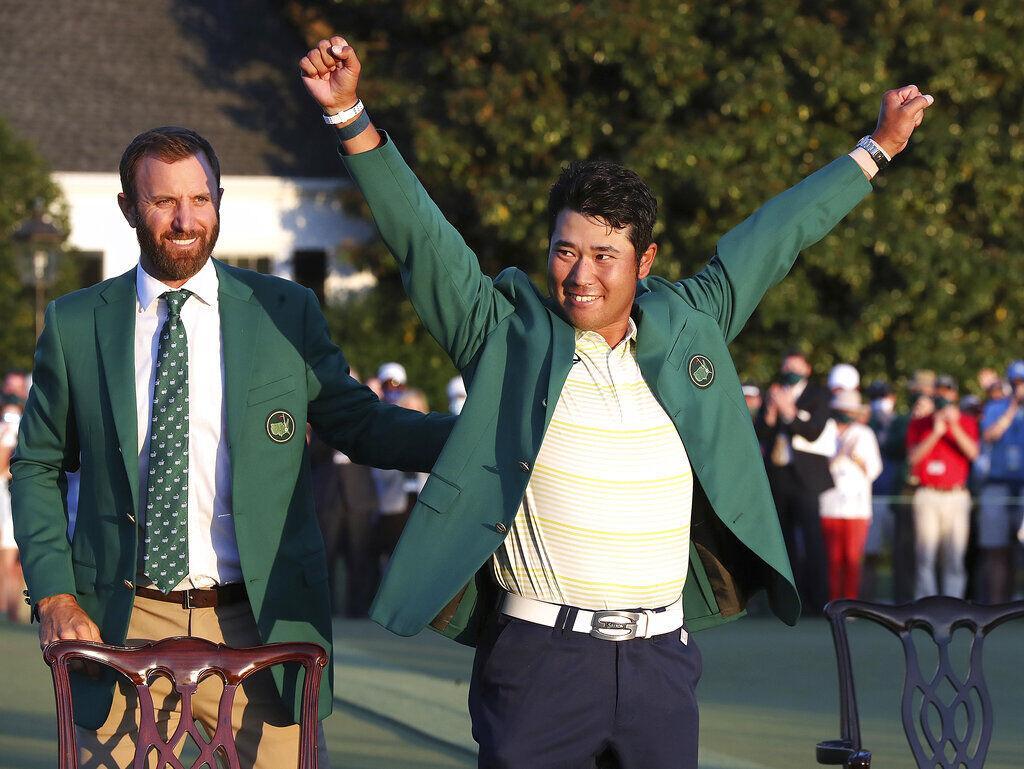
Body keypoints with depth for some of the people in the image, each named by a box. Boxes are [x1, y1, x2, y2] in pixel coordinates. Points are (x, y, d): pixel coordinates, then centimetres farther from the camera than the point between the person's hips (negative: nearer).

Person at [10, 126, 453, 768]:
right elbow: (37, 468, 12)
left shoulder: (287, 313, 5)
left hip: (260, 628, 0)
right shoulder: (75, 325, 6)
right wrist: (54, 595, 0)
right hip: (123, 626, 1)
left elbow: (361, 424, 8)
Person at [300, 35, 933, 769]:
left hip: (662, 655, 3)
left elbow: (773, 237, 22)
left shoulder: (688, 323, 11)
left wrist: (875, 151, 33)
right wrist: (351, 116, -12)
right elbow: (419, 234, -3)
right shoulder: (507, 332, 2)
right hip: (540, 653, -3)